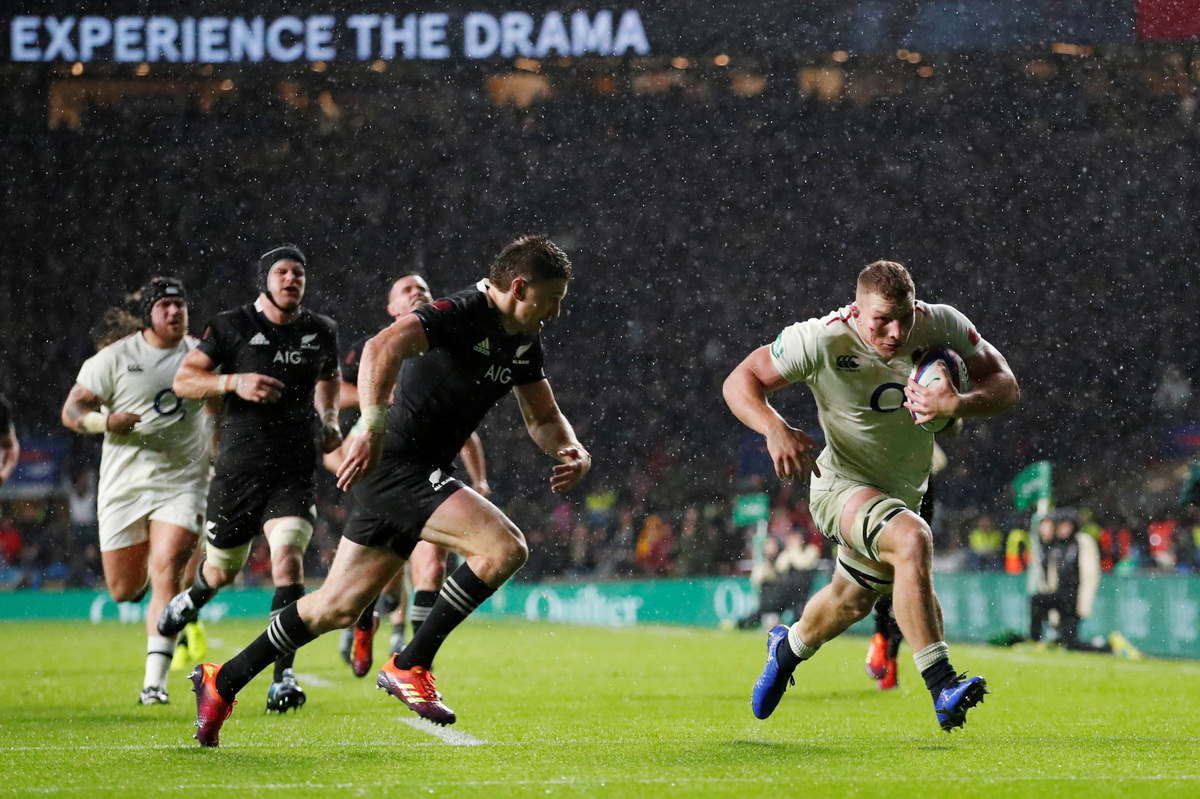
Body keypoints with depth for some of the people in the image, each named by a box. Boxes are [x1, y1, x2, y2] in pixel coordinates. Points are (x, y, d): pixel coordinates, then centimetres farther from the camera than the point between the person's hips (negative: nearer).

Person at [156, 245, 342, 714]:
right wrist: (234, 382, -19)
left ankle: (283, 676, -20)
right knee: (222, 571, 12)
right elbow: (183, 380, -4)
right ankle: (192, 600, 51)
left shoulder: (321, 332, 7)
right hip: (239, 465, -1)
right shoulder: (231, 327, -4)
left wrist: (329, 420, 9)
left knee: (288, 557, -20)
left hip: (295, 468, 1)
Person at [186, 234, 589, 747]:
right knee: (505, 546, -23)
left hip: (419, 474, 9)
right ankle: (410, 666, -11)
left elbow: (542, 417, 22)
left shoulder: (523, 341, 11)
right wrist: (372, 426, -48)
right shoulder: (461, 314, -18)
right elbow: (382, 349, -35)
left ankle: (222, 682, 26)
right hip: (394, 465, -9)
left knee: (338, 608, 13)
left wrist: (571, 450, 0)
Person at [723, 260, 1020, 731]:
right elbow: (740, 382, -18)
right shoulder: (823, 340, -25)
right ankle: (940, 684, -35)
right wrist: (776, 429, -38)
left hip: (905, 491, 5)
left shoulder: (942, 326, -18)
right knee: (913, 539, -35)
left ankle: (789, 647, 58)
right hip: (842, 485, -5)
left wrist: (959, 404, -35)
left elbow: (1006, 386, -14)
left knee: (854, 601, 24)